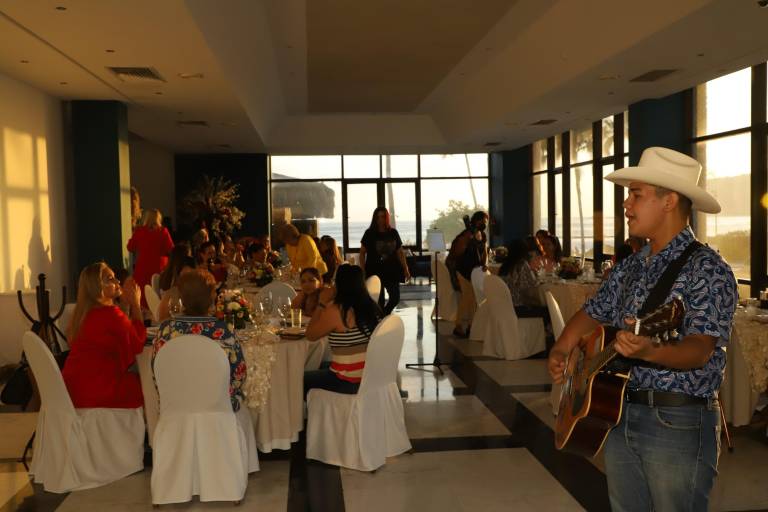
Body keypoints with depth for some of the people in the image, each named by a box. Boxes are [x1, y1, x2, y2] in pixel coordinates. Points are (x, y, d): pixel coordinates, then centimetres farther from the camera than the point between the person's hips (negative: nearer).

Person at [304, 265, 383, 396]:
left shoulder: (335, 311, -18)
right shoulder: (372, 306, 3)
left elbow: (310, 335, -5)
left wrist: (321, 304, 0)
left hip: (349, 381, -7)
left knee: (301, 380, 14)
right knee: (322, 367, 30)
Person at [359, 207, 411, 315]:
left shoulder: (393, 233, 7)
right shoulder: (369, 233, -2)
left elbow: (400, 252, 11)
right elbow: (362, 253, 0)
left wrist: (406, 269, 7)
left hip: (391, 270, 4)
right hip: (374, 271, -3)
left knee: (395, 297, 3)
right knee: (379, 299, -3)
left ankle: (384, 315, 27)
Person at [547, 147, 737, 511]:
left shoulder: (706, 269, -14)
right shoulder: (630, 267, 9)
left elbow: (699, 350, -23)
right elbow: (591, 314, 19)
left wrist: (649, 352, -42)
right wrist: (560, 351, 2)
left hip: (678, 422, -7)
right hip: (619, 415, 7)